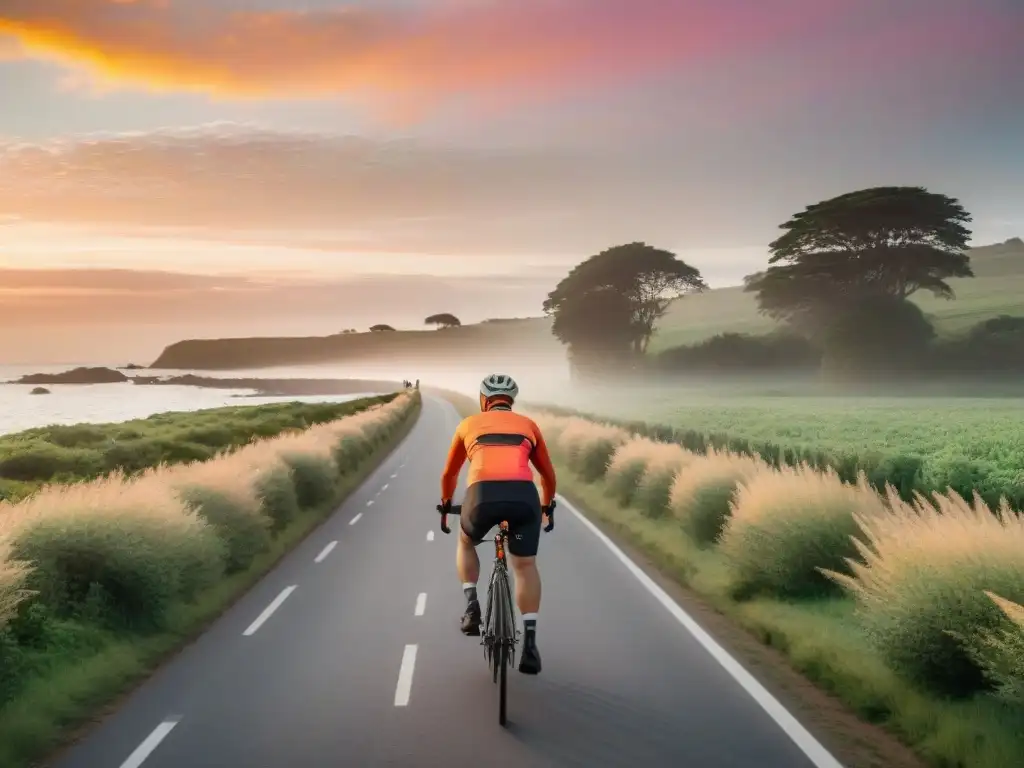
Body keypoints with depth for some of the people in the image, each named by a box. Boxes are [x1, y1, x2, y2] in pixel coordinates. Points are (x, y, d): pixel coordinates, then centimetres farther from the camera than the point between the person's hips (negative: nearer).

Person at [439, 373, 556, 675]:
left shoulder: (469, 424, 27)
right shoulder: (528, 425, 27)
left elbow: (449, 474, 37)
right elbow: (548, 475, 34)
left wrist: (446, 503, 56)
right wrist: (547, 504, 52)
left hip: (483, 494, 0)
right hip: (524, 496, 0)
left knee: (466, 543, 31)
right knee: (525, 566, 14)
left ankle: (471, 604, 14)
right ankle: (530, 642, 3)